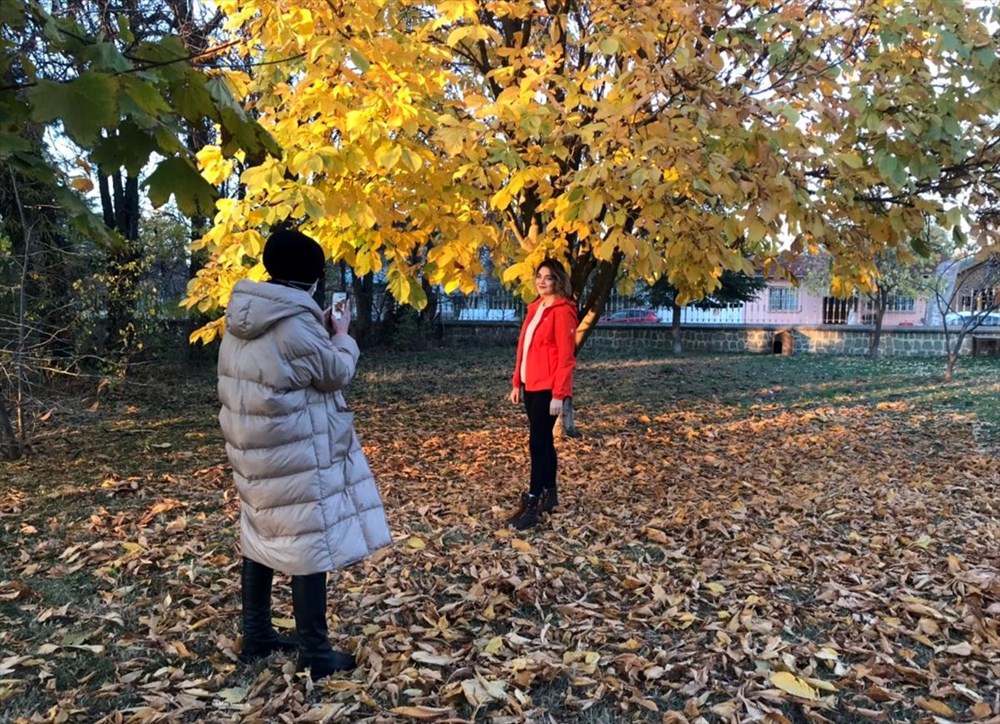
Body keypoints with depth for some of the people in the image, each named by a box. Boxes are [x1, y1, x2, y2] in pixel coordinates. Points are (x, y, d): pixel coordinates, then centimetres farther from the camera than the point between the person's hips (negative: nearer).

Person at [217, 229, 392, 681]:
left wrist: (321, 332, 15)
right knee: (309, 546, 1)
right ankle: (315, 655, 12)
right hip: (295, 453, -9)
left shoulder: (242, 318, 5)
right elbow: (337, 372, -9)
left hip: (253, 446, 9)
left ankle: (256, 637, 33)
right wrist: (342, 337, 8)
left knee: (262, 537, 19)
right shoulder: (296, 324, -22)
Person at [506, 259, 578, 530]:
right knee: (544, 440, 15)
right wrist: (517, 383, 13)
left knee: (537, 443, -7)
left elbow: (566, 356, -16)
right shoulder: (535, 308, 15)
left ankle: (532, 505, -2)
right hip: (531, 386, 8)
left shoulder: (562, 311, -11)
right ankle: (549, 494, 26)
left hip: (548, 389, -8)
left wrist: (558, 394, -19)